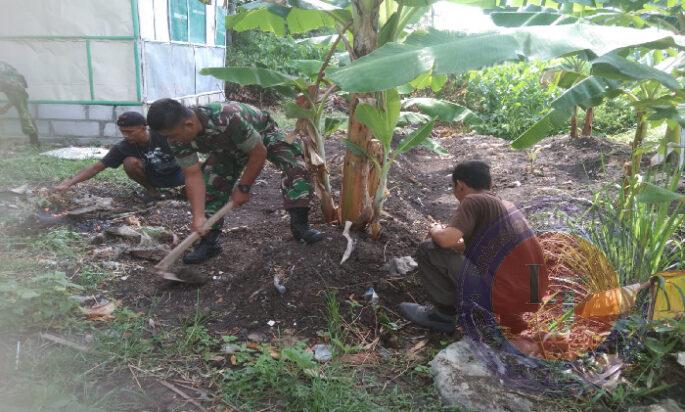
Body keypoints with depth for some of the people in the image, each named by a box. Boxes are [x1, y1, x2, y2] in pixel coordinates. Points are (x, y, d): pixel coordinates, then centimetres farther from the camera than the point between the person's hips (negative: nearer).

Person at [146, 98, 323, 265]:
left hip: (264, 134, -4)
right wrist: (199, 217, -32)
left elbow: (259, 153, -33)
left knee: (295, 167, -26)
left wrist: (243, 188, -23)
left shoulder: (228, 119, -45)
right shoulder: (179, 138, -26)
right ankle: (209, 241, -1)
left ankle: (299, 224, -16)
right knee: (211, 181, -12)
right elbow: (193, 176, -23)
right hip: (228, 146, 5)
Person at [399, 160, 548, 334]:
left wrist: (435, 231, 2)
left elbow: (446, 240, -20)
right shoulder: (506, 204, 16)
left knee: (428, 251, -4)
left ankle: (445, 313, 9)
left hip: (502, 294, -9)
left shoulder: (473, 200, -8)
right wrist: (461, 244, 26)